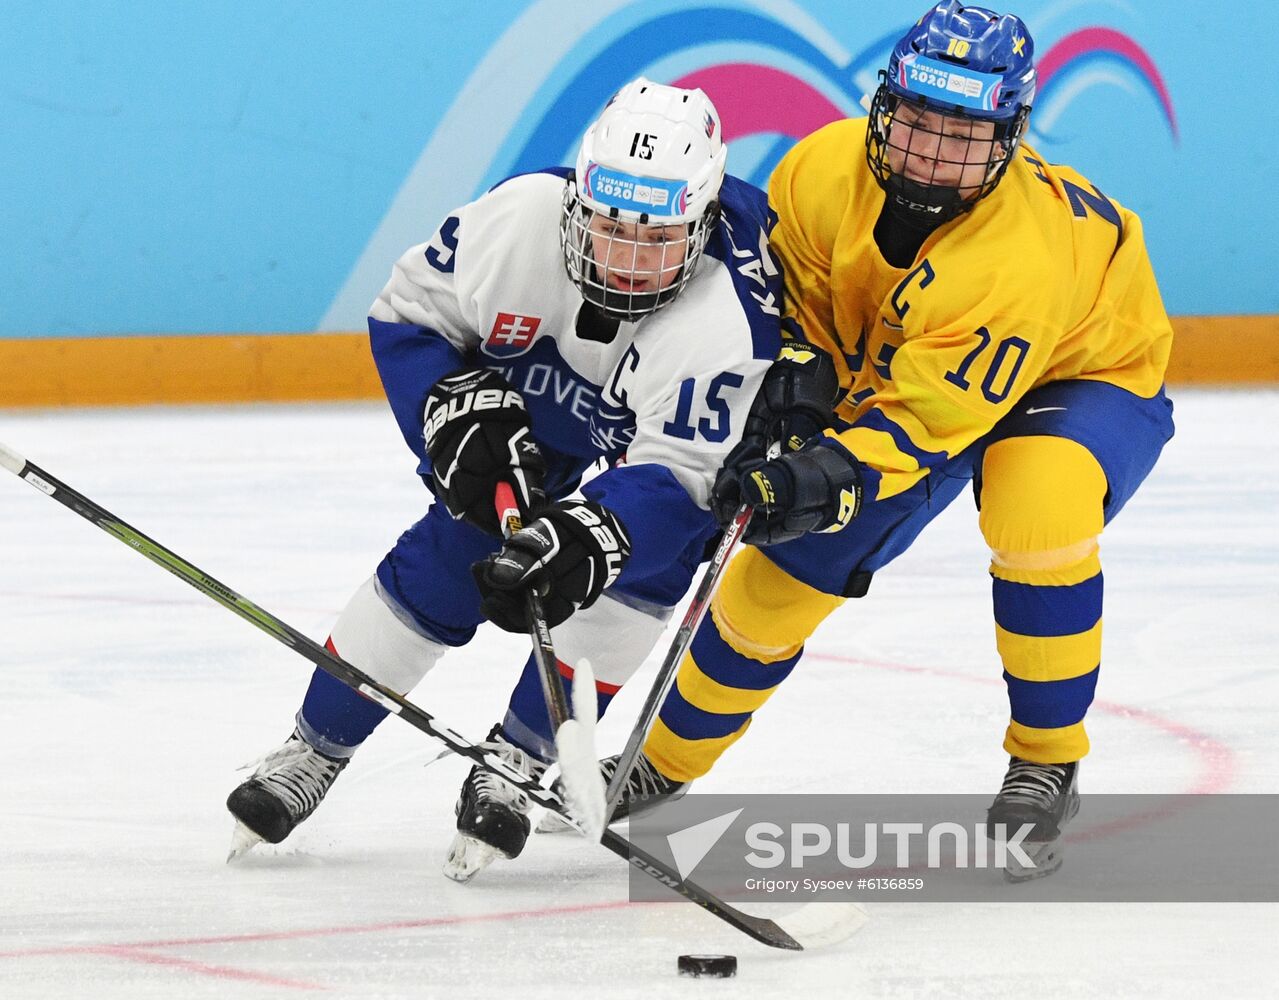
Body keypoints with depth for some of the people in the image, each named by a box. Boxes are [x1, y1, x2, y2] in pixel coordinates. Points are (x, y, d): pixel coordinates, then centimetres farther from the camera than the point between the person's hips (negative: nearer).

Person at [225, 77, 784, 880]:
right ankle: (316, 749, 15)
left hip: (693, 423, -2)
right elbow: (408, 314, -17)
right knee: (437, 571, -2)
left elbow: (675, 476, -44)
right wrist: (458, 413, -29)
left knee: (635, 571, -23)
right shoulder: (517, 219, -35)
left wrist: (584, 542, -60)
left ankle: (517, 761, -6)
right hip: (531, 402, 2)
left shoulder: (725, 316, -43)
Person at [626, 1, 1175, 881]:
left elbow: (924, 421, -40)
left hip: (1085, 380, -5)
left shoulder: (1027, 254, -40)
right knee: (792, 565, -1)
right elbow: (786, 287, -3)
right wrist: (798, 367, -19)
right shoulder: (824, 172, -24)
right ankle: (657, 768, 21)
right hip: (886, 369, 5)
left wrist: (824, 479, -53)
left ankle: (1046, 766, -19)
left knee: (1038, 502, -37)